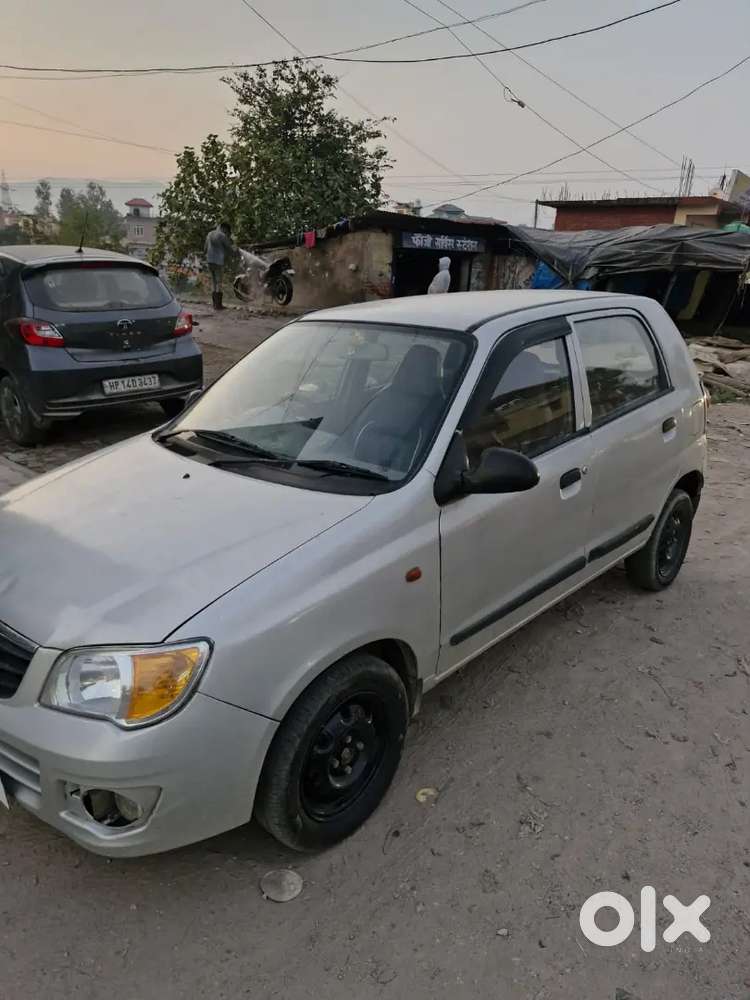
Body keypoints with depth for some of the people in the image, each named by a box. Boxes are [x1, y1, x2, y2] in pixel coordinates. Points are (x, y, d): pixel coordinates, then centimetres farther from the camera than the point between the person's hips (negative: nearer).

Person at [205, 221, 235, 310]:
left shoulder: (209, 234, 13)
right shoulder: (222, 236, -10)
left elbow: (206, 248, 18)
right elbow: (230, 249, -4)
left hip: (209, 261, 7)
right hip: (219, 262, -7)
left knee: (213, 283, 12)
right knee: (219, 283, -3)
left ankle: (214, 303, 11)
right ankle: (218, 304, -4)